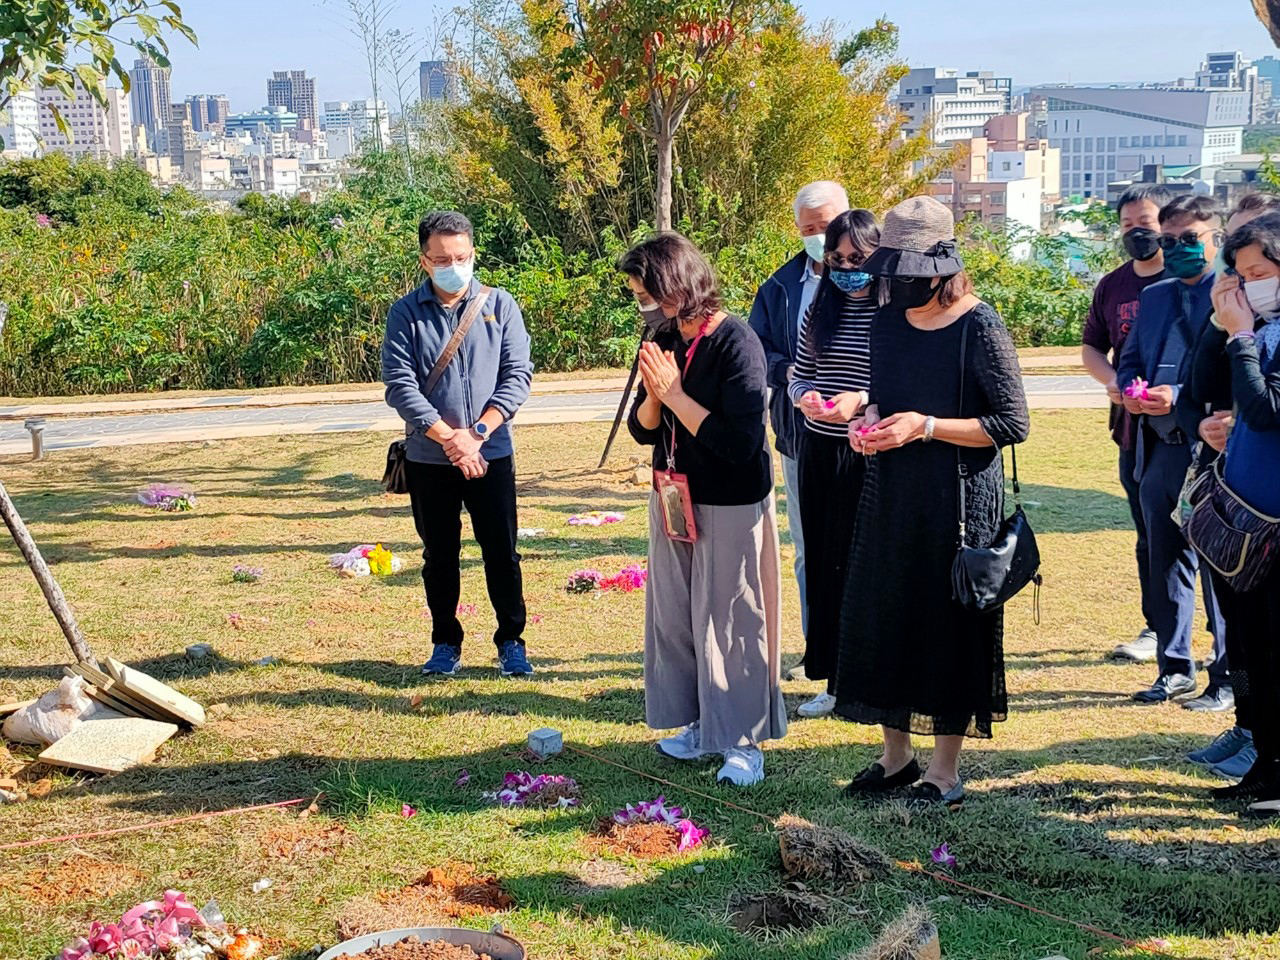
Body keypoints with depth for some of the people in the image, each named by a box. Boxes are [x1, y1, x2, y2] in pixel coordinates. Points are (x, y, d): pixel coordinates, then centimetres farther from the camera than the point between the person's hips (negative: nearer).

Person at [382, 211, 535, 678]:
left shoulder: (499, 305, 0)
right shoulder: (405, 314, -3)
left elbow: (517, 375, -4)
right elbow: (400, 386, -10)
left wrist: (477, 432, -15)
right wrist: (449, 437, -18)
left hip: (492, 455, 0)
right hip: (428, 460, 0)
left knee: (501, 552, 5)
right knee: (439, 556, 10)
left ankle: (511, 641, 18)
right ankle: (446, 644, 23)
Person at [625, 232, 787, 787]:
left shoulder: (735, 344, -18)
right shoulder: (666, 342, 3)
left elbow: (740, 441, -24)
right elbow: (643, 431, 9)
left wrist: (675, 392, -21)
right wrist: (653, 394, -13)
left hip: (729, 506, -7)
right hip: (673, 500, 7)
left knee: (728, 619, 1)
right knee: (674, 616, 12)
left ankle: (744, 740, 13)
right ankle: (701, 723, 26)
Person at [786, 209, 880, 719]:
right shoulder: (820, 310, 10)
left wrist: (863, 400, -22)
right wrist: (804, 397, -7)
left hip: (870, 454, -5)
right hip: (817, 451, 5)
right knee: (823, 561, 8)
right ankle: (834, 680, 18)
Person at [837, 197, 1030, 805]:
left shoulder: (980, 329, -13)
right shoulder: (888, 321, 7)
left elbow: (1013, 424, -13)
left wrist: (927, 426, -19)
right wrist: (869, 421, -4)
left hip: (958, 502, -7)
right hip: (890, 496, 7)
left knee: (949, 623, 1)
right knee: (881, 617, 10)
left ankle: (946, 771, 14)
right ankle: (896, 755, 26)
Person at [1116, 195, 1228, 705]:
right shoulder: (1154, 297, 15)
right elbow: (1129, 360, 19)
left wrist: (1180, 398, -23)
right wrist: (1131, 390, -3)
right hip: (1158, 451, 7)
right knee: (1164, 563, 14)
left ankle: (1228, 674, 13)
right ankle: (1175, 668, 26)